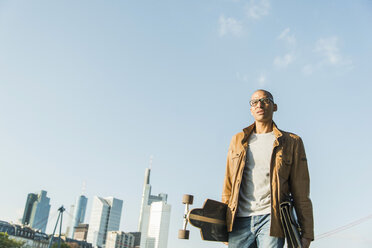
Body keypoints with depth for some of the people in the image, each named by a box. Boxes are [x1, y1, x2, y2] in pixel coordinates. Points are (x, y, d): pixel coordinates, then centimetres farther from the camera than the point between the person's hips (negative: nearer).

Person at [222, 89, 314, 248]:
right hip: (240, 220, 3)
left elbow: (301, 193, 6)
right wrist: (224, 222, 10)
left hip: (271, 219, -2)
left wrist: (306, 233, 2)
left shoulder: (291, 142, 9)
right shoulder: (238, 140, 17)